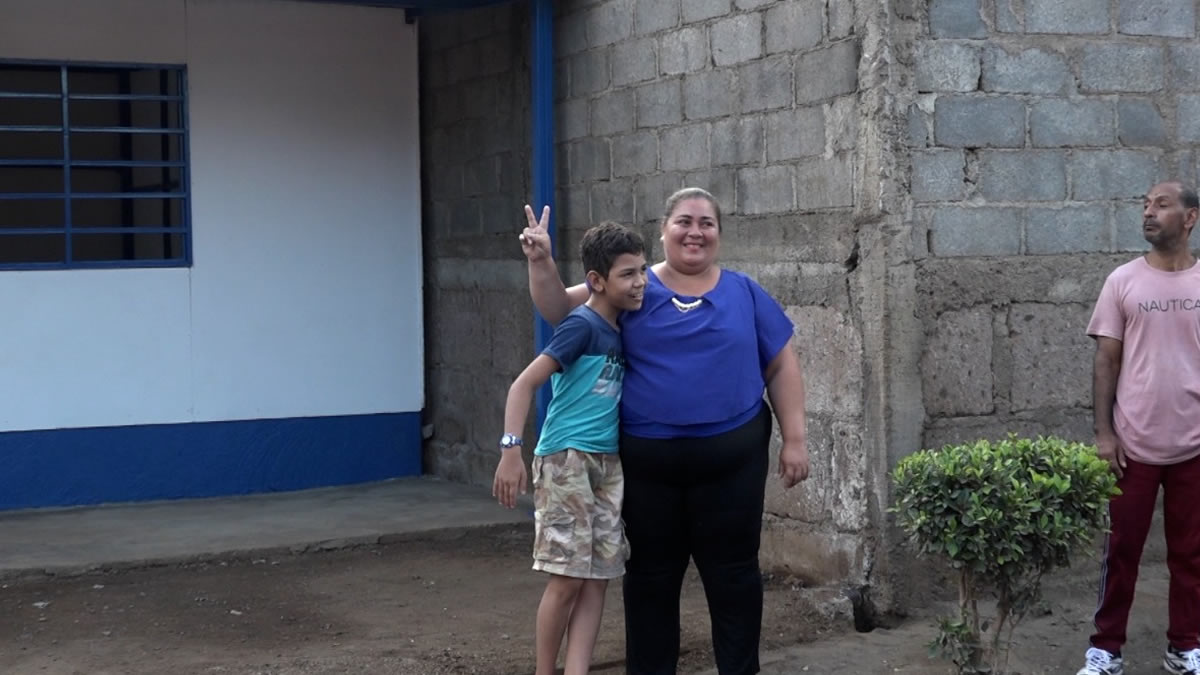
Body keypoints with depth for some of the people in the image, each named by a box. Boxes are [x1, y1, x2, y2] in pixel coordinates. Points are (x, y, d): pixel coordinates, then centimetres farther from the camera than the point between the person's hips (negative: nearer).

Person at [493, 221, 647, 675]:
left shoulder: (620, 329, 8)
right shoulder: (582, 326, -14)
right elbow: (524, 384, -18)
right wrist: (511, 450, -26)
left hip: (607, 464, 8)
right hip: (567, 459, -8)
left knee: (597, 579, 4)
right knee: (567, 579, -5)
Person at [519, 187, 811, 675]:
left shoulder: (745, 294, 6)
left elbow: (781, 366, 7)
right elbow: (559, 309, 4)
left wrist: (794, 439, 1)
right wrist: (541, 261, -14)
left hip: (731, 457, 0)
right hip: (648, 460, 0)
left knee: (732, 572, 6)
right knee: (651, 574, 10)